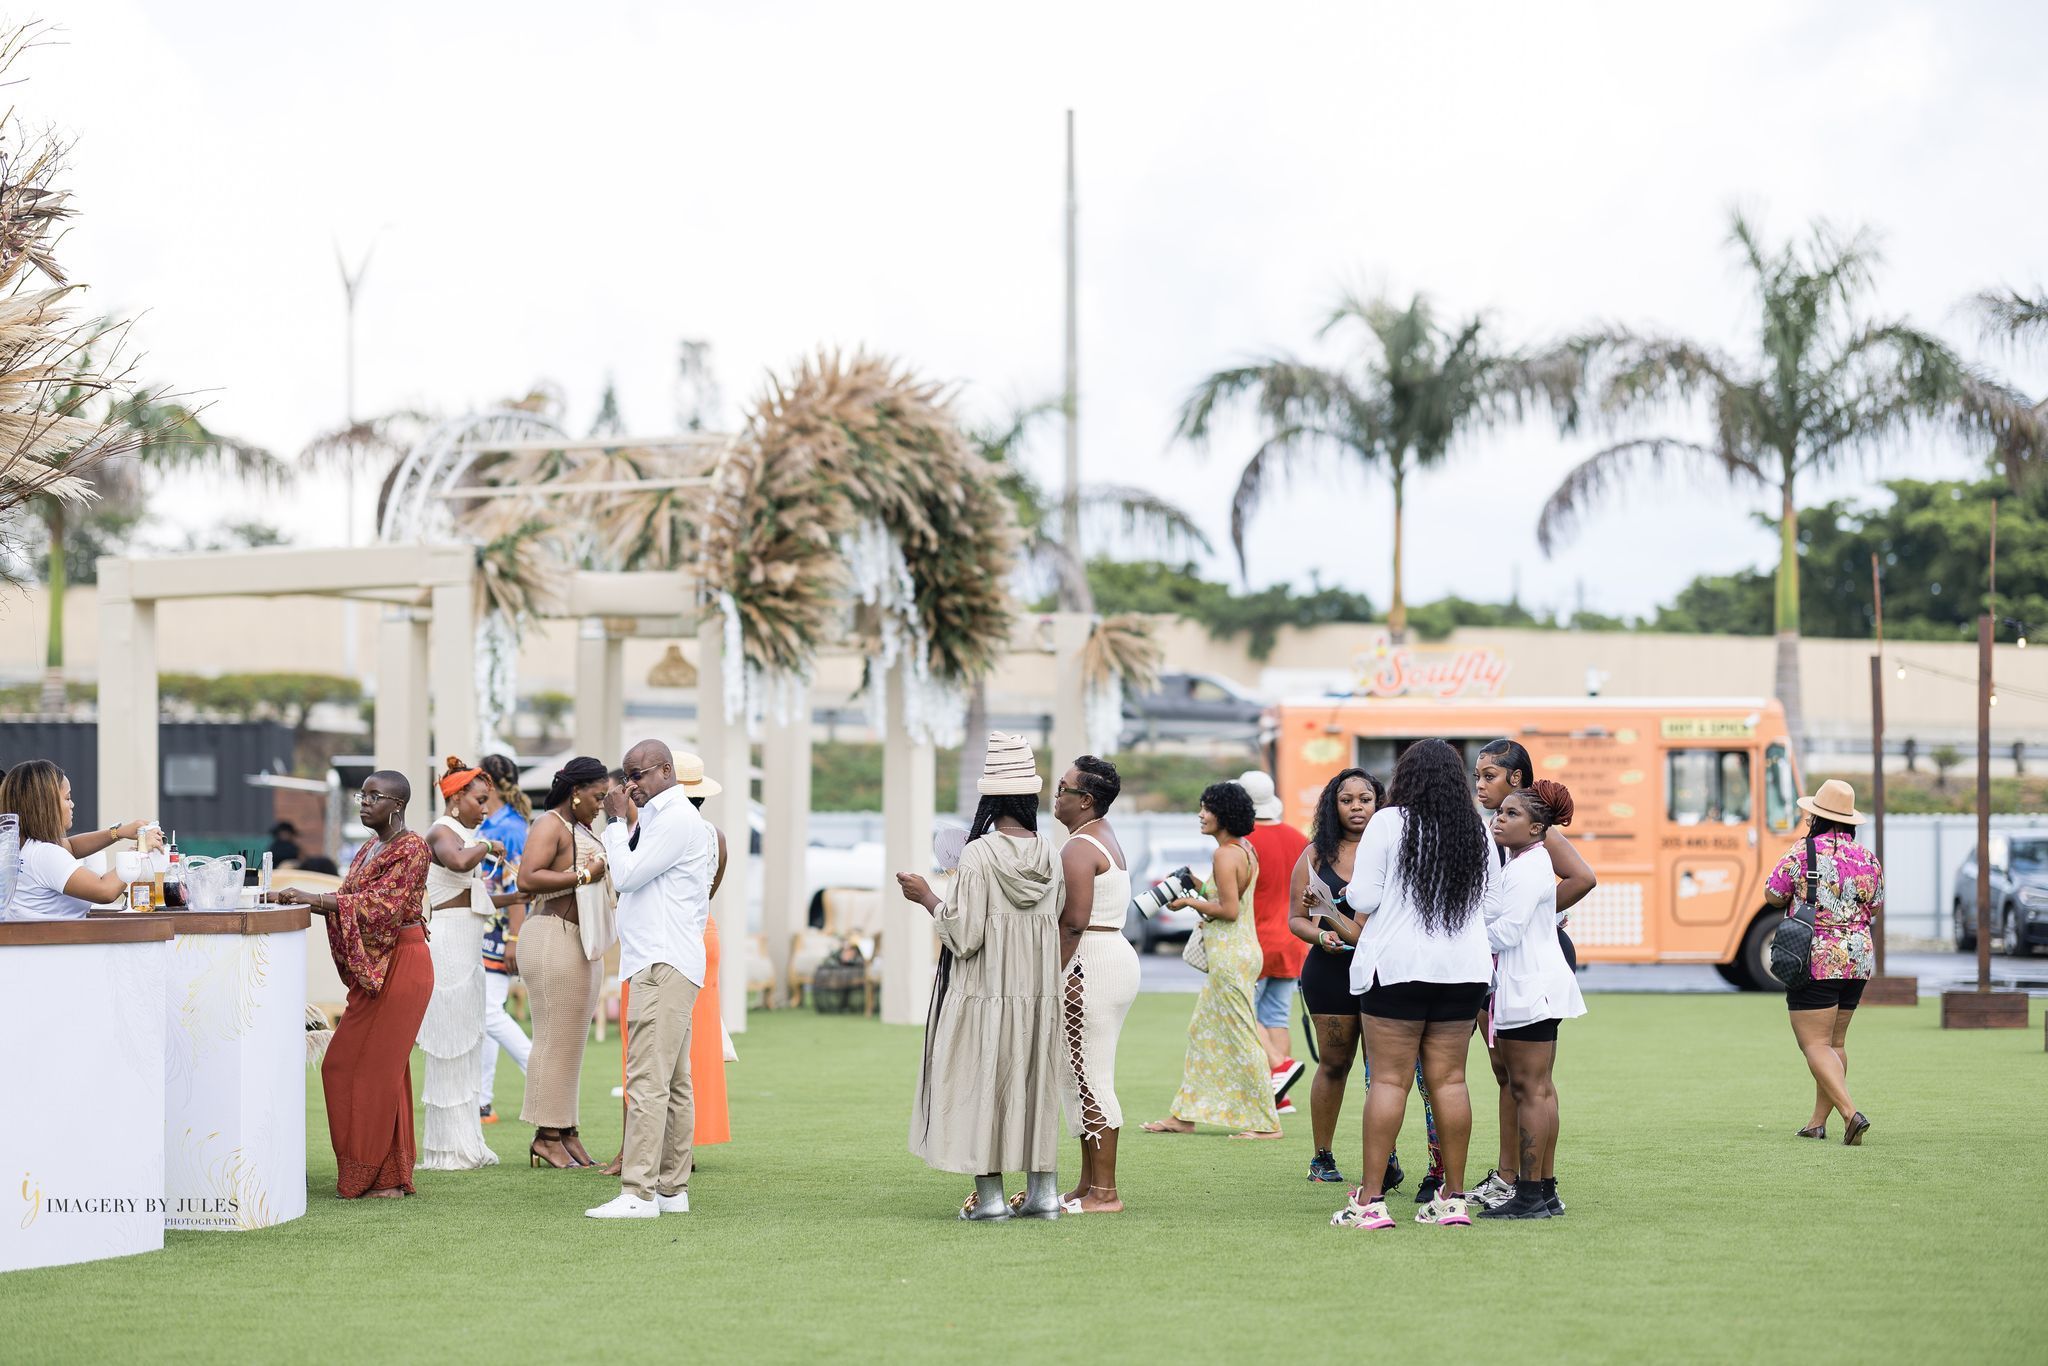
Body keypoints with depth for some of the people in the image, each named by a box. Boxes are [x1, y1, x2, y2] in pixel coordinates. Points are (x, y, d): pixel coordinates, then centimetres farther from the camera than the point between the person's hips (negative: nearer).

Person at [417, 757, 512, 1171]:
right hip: (449, 943, -10)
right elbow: (458, 861, -33)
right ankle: (446, 1148, -6)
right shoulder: (441, 833, -9)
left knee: (467, 1044, 11)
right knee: (450, 1043, -8)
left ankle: (465, 1144, 16)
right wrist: (486, 847, -15)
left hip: (467, 947, 10)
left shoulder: (463, 836, 20)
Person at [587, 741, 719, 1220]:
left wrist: (619, 821, -5)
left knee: (647, 1081, -14)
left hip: (664, 965, -11)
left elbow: (626, 875, -15)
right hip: (660, 963, 11)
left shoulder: (678, 821, -12)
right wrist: (626, 821, 15)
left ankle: (638, 1193, -18)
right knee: (672, 1085, 11)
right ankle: (672, 1188, 14)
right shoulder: (658, 818, 21)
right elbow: (627, 881, 20)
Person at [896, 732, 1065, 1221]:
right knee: (1035, 1083, 12)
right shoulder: (1049, 857, 2)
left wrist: (928, 898, -2)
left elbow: (964, 936, -17)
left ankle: (989, 1195, 0)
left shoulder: (979, 855, -15)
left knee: (980, 1085, 1)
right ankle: (1043, 1192, 12)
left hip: (983, 992, -5)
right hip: (1038, 992, 5)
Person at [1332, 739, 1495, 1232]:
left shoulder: (1388, 823, -6)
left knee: (1388, 1078, -4)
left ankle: (1370, 1200, -6)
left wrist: (1350, 889, 14)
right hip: (1464, 968, 4)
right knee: (1449, 1078, 8)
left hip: (1397, 967, -4)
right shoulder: (1476, 831, 7)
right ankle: (1453, 1197, 9)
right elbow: (1492, 903, 13)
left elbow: (1363, 899, -8)